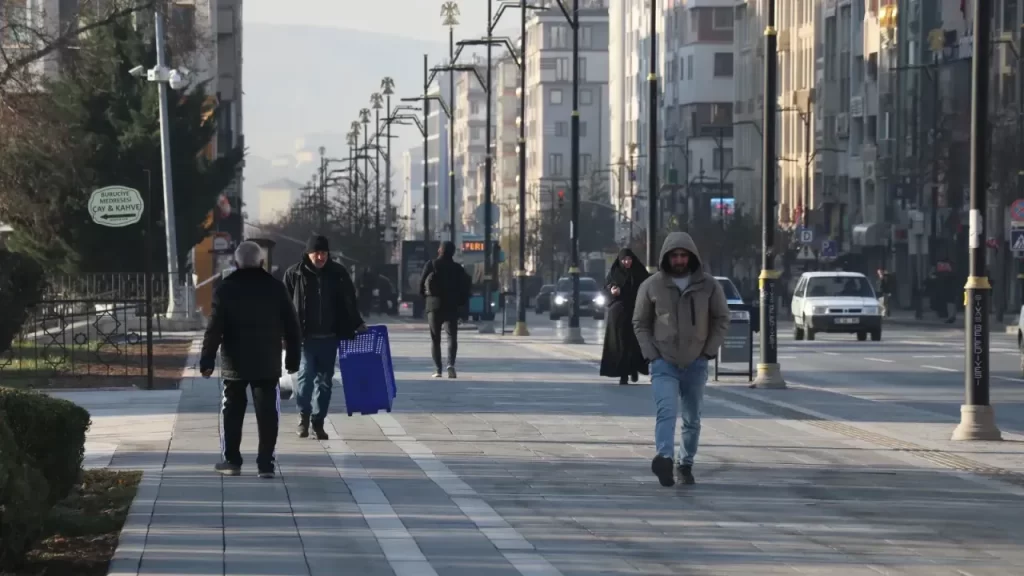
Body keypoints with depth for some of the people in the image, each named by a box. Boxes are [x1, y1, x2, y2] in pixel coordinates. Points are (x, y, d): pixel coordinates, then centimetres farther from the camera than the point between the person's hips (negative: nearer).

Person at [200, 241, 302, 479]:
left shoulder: (226, 289, -4)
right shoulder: (275, 287, 1)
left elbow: (214, 328, -8)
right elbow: (291, 326, 3)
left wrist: (207, 360, -5)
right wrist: (293, 359, 11)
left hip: (235, 363, -1)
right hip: (267, 363, 1)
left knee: (233, 412, 12)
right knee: (267, 413, 1)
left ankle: (232, 460, 14)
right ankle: (265, 464, -4)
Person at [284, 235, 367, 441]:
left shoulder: (338, 273, 4)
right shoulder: (294, 274, -3)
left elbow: (349, 302, 13)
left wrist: (357, 324, 12)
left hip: (329, 338, 2)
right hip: (305, 337, -2)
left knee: (324, 380, 5)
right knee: (306, 375, -11)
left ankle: (318, 421, 14)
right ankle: (304, 415, 10)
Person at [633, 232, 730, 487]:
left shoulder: (708, 285, -1)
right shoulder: (651, 286, -3)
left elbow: (721, 319, 7)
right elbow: (640, 322, 6)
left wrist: (709, 351, -2)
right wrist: (650, 353, -4)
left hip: (696, 363, 2)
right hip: (664, 363, -2)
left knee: (692, 419, 11)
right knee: (666, 411, -22)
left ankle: (686, 465, 26)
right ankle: (664, 458, -38)